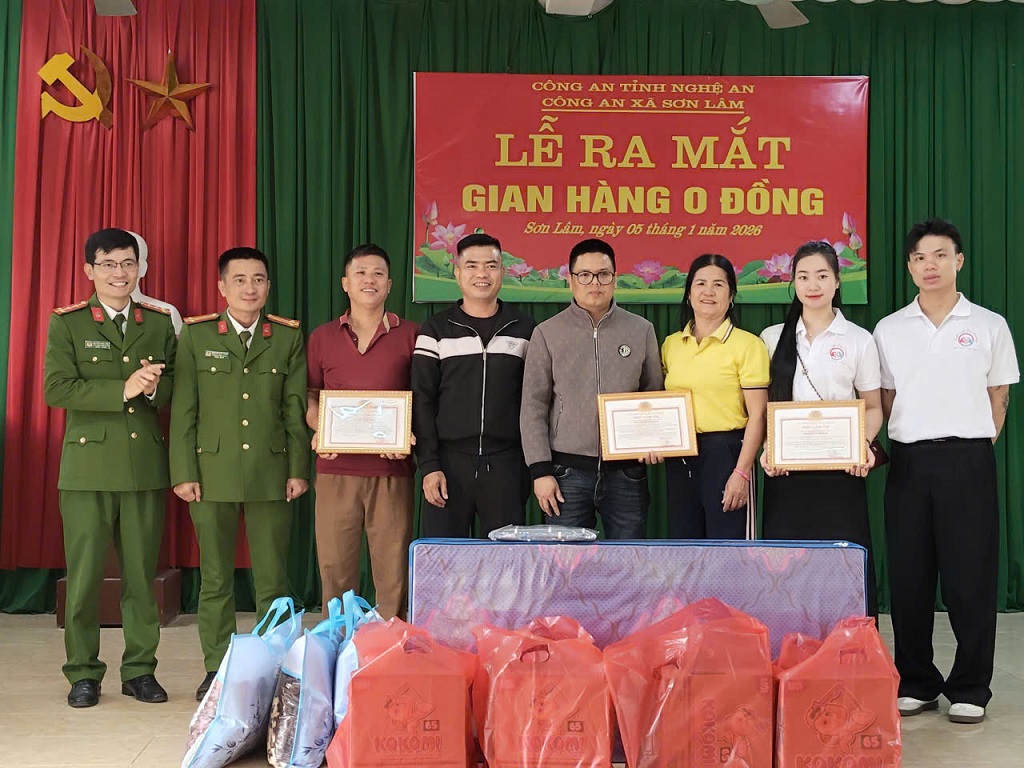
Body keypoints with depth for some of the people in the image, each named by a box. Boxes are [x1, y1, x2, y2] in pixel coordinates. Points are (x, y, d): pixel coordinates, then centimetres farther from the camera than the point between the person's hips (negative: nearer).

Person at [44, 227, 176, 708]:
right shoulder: (67, 324, 3)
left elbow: (176, 386, 11)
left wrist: (154, 387, -11)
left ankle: (139, 669, 19)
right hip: (88, 465, -2)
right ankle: (83, 673, 16)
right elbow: (55, 388, -8)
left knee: (141, 572, 7)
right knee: (84, 574, 2)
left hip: (145, 464, 2)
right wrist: (123, 390, -16)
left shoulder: (159, 323, 11)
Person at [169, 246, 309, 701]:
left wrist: (298, 470, 0)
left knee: (273, 578, 4)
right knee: (215, 578, 8)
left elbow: (296, 410, 5)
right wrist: (183, 473, -4)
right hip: (212, 474, 0)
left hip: (271, 474, 0)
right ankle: (216, 669, 20)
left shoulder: (289, 338, 7)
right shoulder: (195, 336, 5)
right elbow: (183, 410, 2)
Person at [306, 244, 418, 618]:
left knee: (393, 568, 0)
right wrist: (319, 431, -5)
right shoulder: (322, 337, 12)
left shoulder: (410, 335, 7)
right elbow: (311, 396, 15)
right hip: (336, 467, 2)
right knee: (334, 564, 4)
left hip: (392, 469, -1)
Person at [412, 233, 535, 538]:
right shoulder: (436, 330, 5)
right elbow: (422, 402, 1)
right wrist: (429, 466, -7)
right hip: (449, 463, -1)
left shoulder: (523, 330, 9)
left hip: (505, 466, 1)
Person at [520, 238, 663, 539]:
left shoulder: (641, 330, 8)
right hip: (568, 472, -1)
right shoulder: (547, 333, 3)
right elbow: (533, 407, 2)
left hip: (626, 472, 1)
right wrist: (540, 470, -4)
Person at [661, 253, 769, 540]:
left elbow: (757, 415, -9)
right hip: (679, 459, 5)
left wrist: (742, 472, -15)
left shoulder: (747, 344, -5)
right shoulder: (671, 345, 11)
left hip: (725, 454, -5)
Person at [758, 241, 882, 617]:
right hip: (785, 469, 2)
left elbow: (873, 407, 7)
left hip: (841, 469, -1)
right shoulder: (773, 339, 9)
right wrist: (766, 447, -7)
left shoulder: (859, 340, 5)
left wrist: (864, 443, -12)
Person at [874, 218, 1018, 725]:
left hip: (968, 460, -2)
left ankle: (970, 689, 14)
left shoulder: (989, 326, 4)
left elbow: (998, 397, 10)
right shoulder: (888, 330, 9)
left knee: (970, 577, 1)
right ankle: (915, 684, 18)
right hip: (908, 461, 2)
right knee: (908, 576, 6)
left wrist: (976, 447, 4)